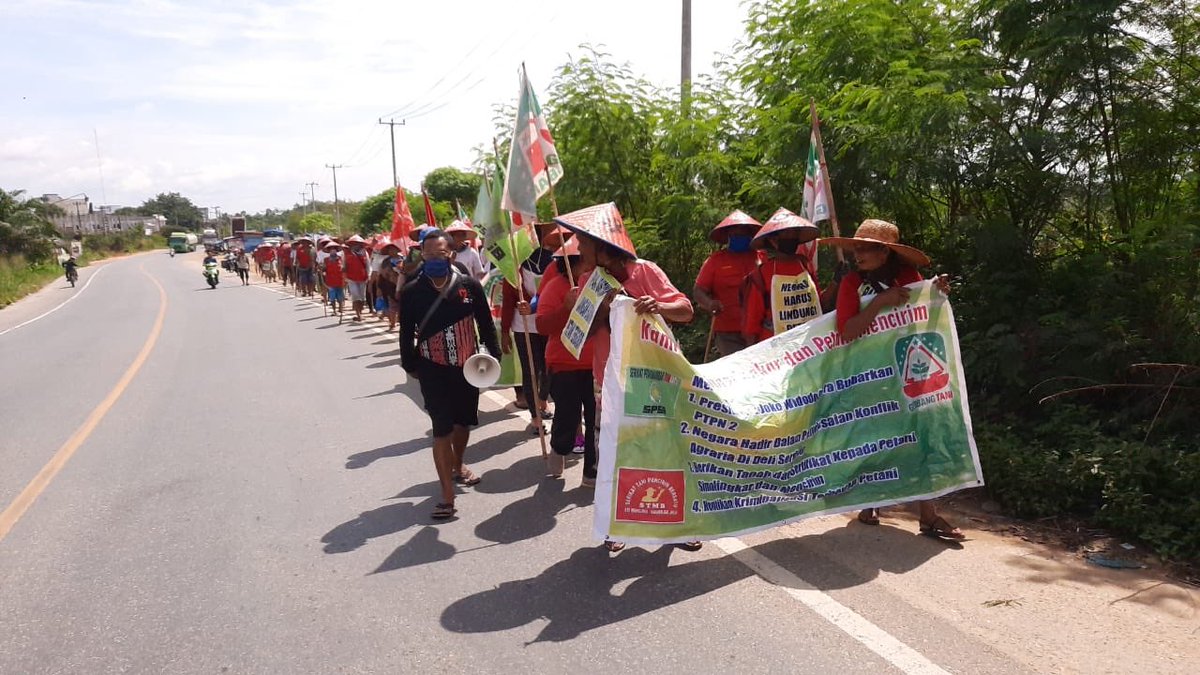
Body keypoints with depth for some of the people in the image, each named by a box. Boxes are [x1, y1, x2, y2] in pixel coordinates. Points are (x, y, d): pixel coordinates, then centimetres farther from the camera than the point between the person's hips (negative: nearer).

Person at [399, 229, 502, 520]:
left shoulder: (469, 286, -5)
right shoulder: (412, 292, -7)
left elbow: (485, 323, 3)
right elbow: (406, 333, 2)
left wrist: (493, 355, 2)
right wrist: (411, 365, 6)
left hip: (467, 367, 3)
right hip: (433, 371, -2)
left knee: (463, 422, 19)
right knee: (442, 429, -6)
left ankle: (457, 466, 46)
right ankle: (447, 495, -3)